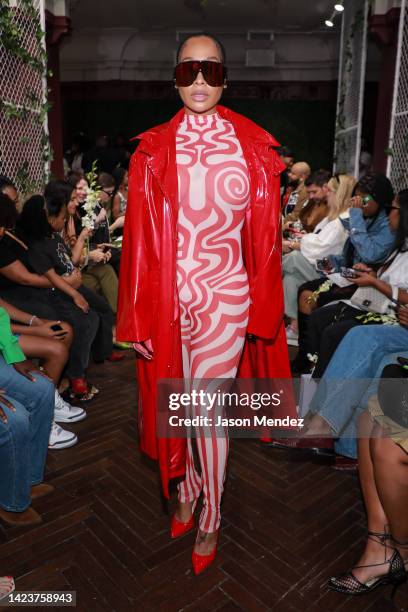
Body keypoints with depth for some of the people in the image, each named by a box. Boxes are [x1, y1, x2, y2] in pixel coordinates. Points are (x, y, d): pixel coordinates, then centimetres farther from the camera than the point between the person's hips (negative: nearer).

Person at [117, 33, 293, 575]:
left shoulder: (253, 146, 1)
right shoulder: (153, 150, 2)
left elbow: (266, 234, 1)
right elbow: (141, 238, 0)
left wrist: (263, 306, 0)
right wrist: (142, 318, -1)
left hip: (226, 294, -1)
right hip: (171, 293, 2)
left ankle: (211, 516, 26)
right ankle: (189, 484, 41)